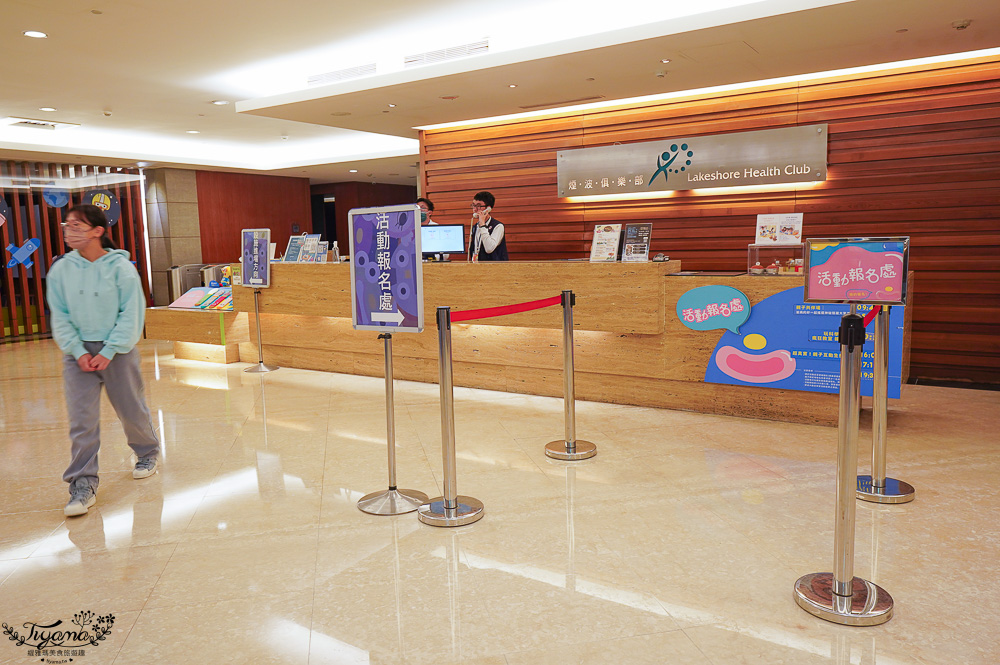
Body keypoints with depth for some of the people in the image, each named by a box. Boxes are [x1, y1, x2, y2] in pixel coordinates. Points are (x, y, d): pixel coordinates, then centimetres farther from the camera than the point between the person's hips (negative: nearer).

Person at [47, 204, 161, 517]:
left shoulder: (121, 267, -9)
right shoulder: (60, 270, 0)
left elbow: (131, 315, -9)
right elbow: (60, 317, 3)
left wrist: (108, 353, -13)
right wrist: (78, 352, -9)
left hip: (118, 351, -2)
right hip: (78, 352, 2)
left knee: (132, 410, 12)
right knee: (81, 419, -3)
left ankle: (147, 452, 38)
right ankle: (83, 484, 4)